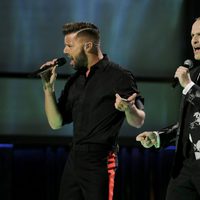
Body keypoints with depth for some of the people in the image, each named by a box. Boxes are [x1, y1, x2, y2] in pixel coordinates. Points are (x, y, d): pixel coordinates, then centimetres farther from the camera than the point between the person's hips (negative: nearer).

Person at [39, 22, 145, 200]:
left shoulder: (119, 76, -5)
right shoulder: (75, 80, 15)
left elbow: (138, 122, -6)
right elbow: (56, 122, 12)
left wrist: (129, 109, -29)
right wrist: (49, 87, 2)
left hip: (100, 161, -7)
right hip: (74, 159, 7)